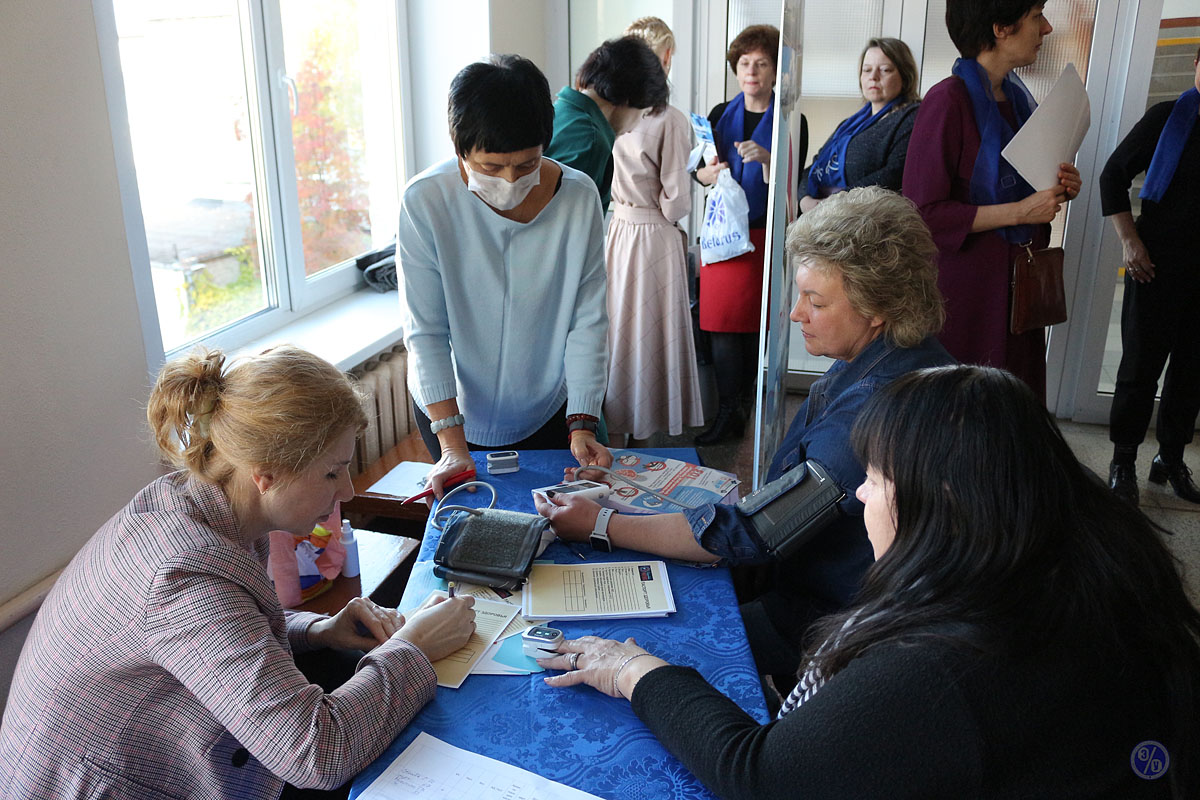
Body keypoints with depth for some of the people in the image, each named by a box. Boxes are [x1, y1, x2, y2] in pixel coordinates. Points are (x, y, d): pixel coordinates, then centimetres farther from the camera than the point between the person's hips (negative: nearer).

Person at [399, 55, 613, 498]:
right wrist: (452, 442, -24)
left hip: (547, 411, 1)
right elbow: (426, 332, -18)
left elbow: (587, 321, -13)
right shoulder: (424, 201, -20)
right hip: (449, 410, -1)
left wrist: (582, 424, -19)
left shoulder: (579, 198, -16)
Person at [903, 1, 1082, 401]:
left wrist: (1058, 191, 6)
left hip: (1017, 285, 8)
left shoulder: (1018, 97, 13)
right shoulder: (949, 99, -12)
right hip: (965, 289, -7)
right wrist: (1020, 210, -18)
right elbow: (923, 212, -19)